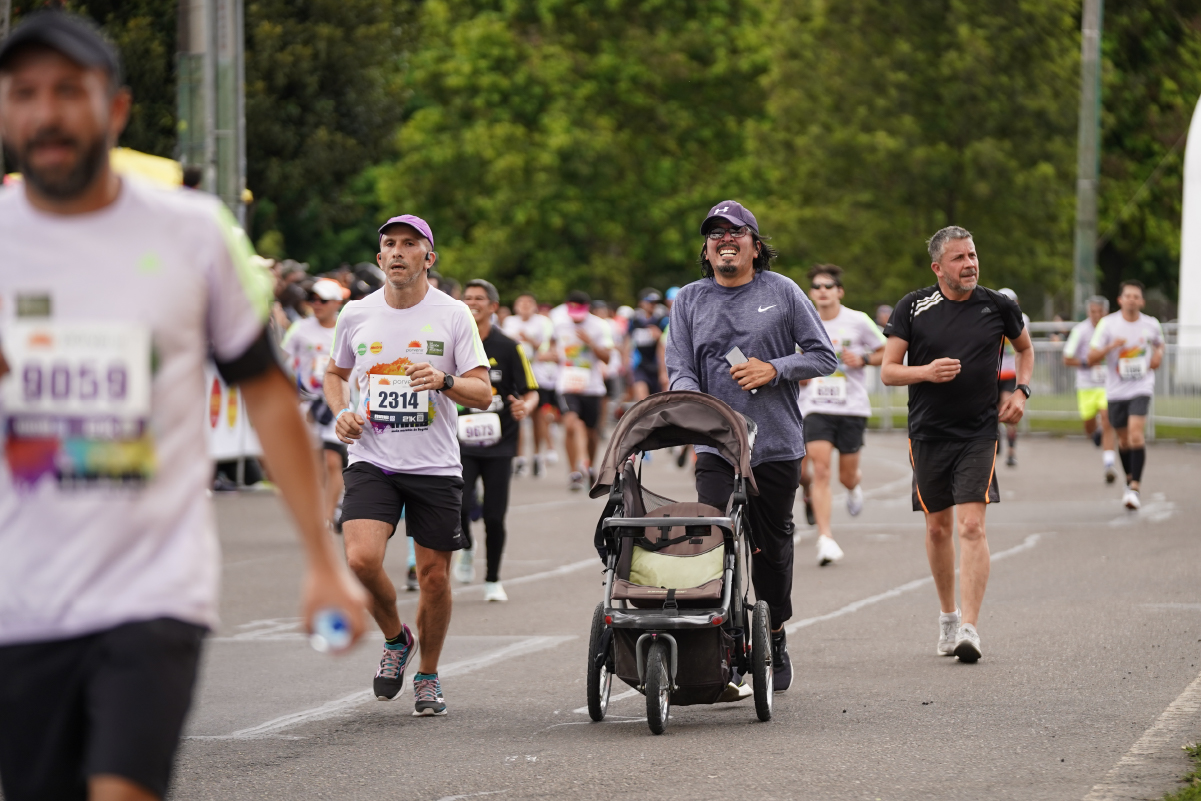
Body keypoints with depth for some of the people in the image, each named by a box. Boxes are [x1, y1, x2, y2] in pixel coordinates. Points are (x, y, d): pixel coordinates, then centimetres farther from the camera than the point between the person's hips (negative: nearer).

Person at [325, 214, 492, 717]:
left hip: (435, 467, -1)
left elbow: (482, 393, -2)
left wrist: (444, 380, -23)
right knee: (361, 559, -20)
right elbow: (335, 373, 22)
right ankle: (395, 640, 9)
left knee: (434, 576, 2)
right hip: (371, 461, 1)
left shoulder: (453, 315, -2)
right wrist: (341, 412, 1)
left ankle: (428, 676, 25)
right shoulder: (356, 315, 5)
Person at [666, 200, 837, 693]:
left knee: (773, 544, 10)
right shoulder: (689, 301, 9)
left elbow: (823, 356, 5)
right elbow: (679, 369, 5)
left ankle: (774, 641, 29)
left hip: (777, 444, 0)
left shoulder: (782, 292, 4)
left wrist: (775, 370, -10)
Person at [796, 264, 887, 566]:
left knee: (847, 476, 6)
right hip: (815, 408, 1)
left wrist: (863, 359, -12)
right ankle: (825, 539, -17)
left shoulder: (858, 321, -3)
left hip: (852, 408, -1)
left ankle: (855, 487, 46)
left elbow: (887, 352, 6)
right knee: (819, 470, -15)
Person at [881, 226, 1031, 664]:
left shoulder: (998, 306, 2)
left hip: (979, 433, -1)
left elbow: (1024, 348, 22)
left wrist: (1021, 391, 6)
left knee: (972, 525, -13)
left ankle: (969, 627, -17)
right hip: (928, 432, 1)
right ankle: (948, 615, 28)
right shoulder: (913, 307, -2)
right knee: (938, 526, 10)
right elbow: (888, 371, -1)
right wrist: (927, 372, -20)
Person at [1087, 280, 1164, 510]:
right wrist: (1110, 347, -25)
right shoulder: (1108, 324, -6)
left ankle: (1135, 488, -19)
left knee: (1136, 435, -19)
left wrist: (1159, 355, 3)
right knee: (1123, 439, 12)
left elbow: (1159, 343, 24)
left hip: (1141, 388, -1)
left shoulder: (1151, 324, 0)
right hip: (1116, 390, 1)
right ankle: (1130, 479, 37)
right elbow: (1091, 359, -8)